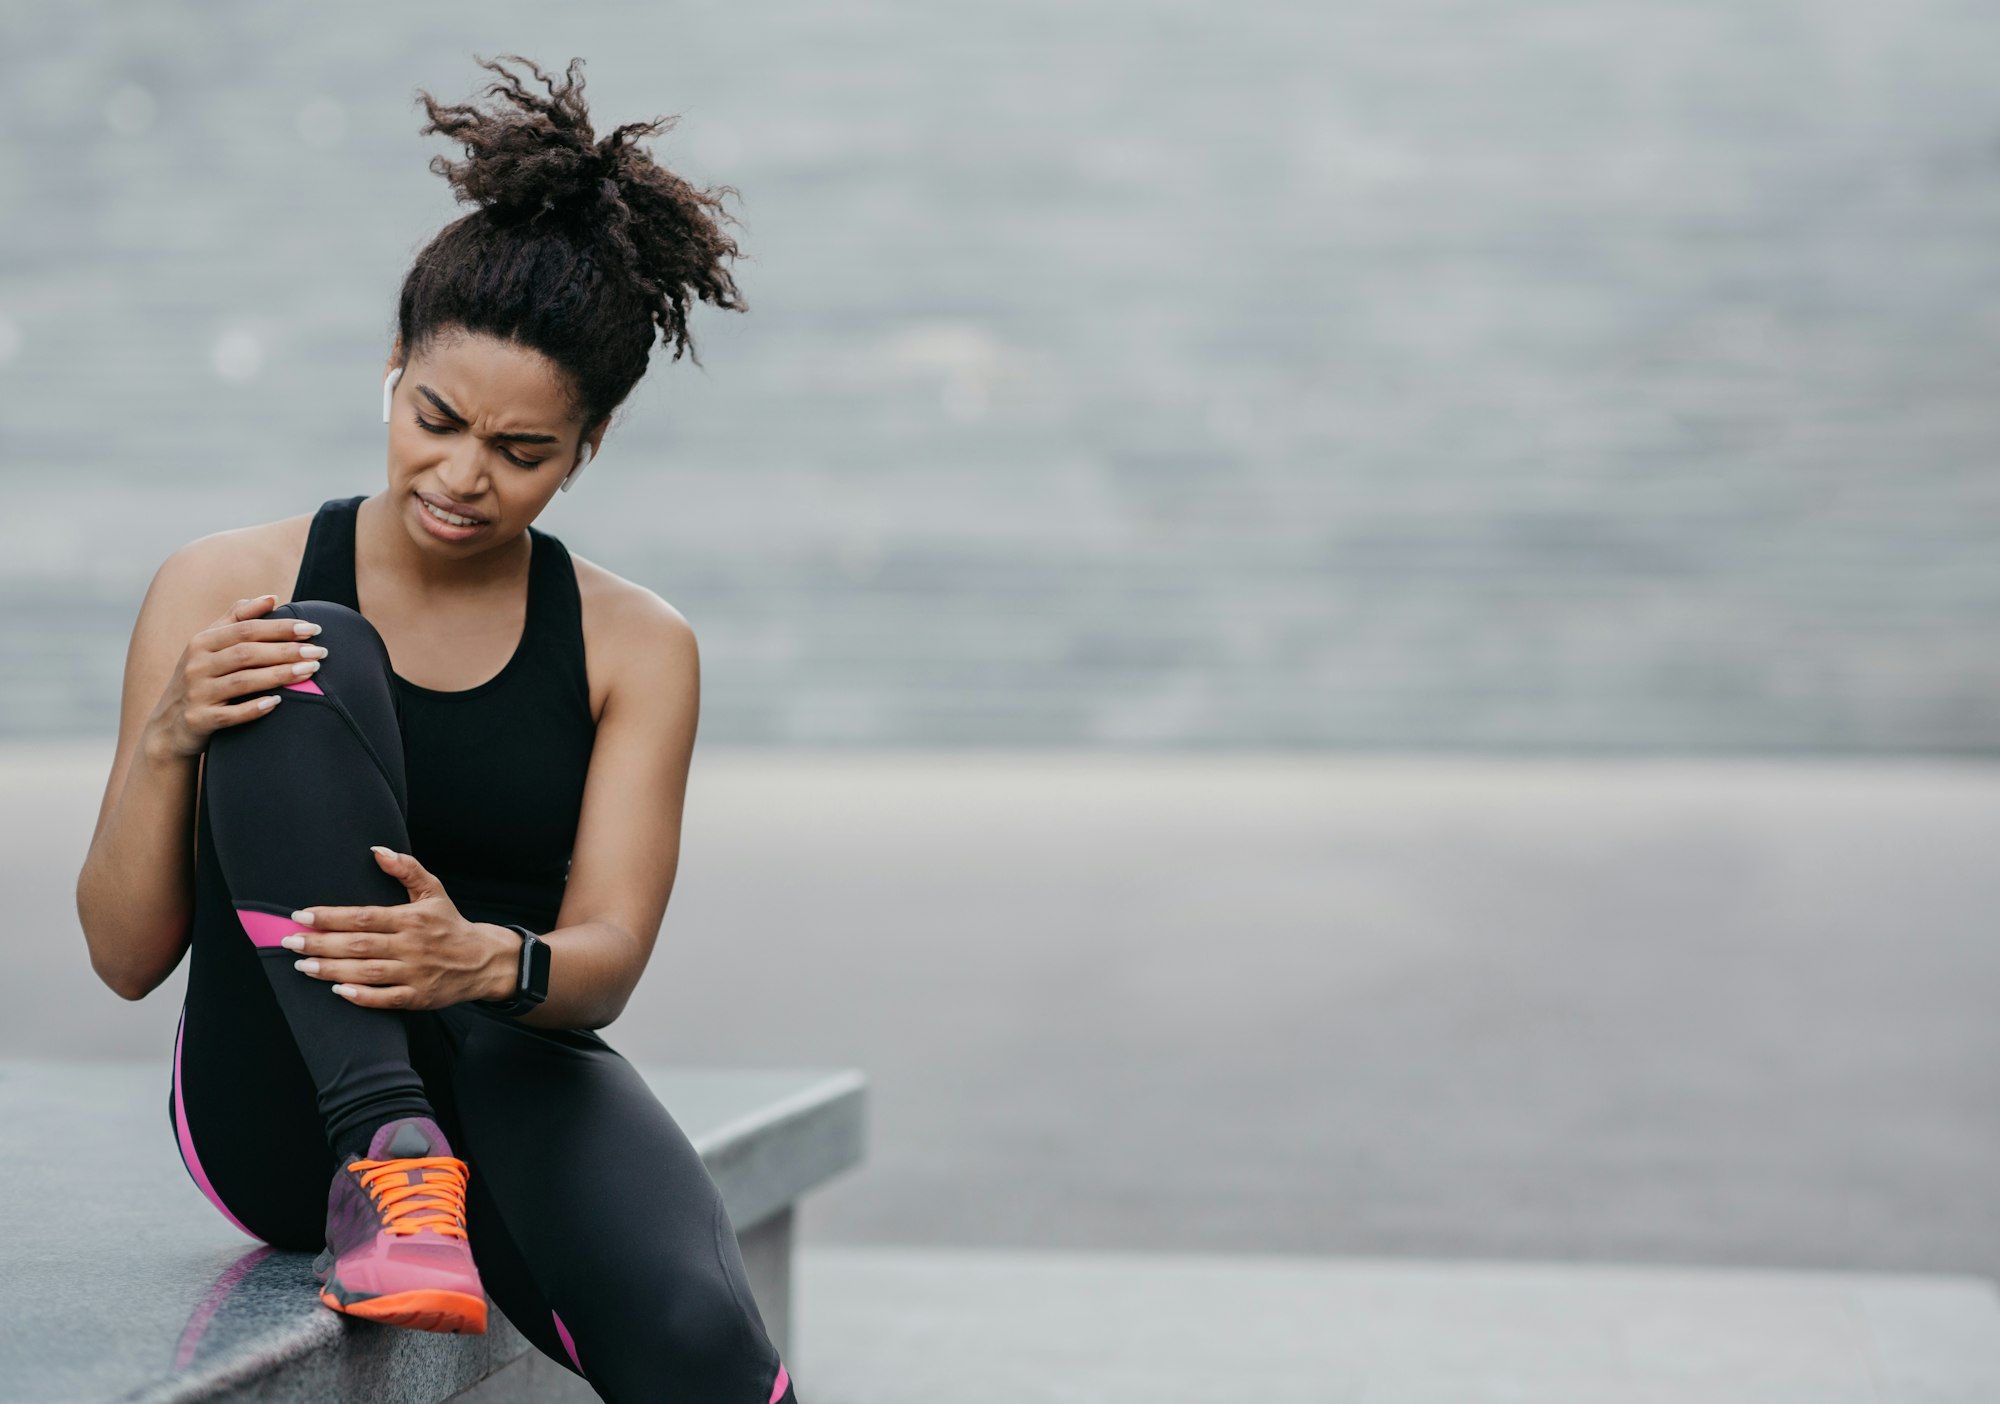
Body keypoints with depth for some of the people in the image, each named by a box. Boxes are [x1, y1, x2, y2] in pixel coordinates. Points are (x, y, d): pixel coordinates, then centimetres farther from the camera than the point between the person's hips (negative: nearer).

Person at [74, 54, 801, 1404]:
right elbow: (127, 958, 0)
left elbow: (608, 960, -7)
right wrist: (167, 744, -19)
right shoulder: (226, 593, 1)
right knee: (316, 666, -23)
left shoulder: (636, 648, 5)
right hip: (280, 1109, 0)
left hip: (516, 1076, 0)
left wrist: (490, 962, -31)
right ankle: (383, 1149, -32)